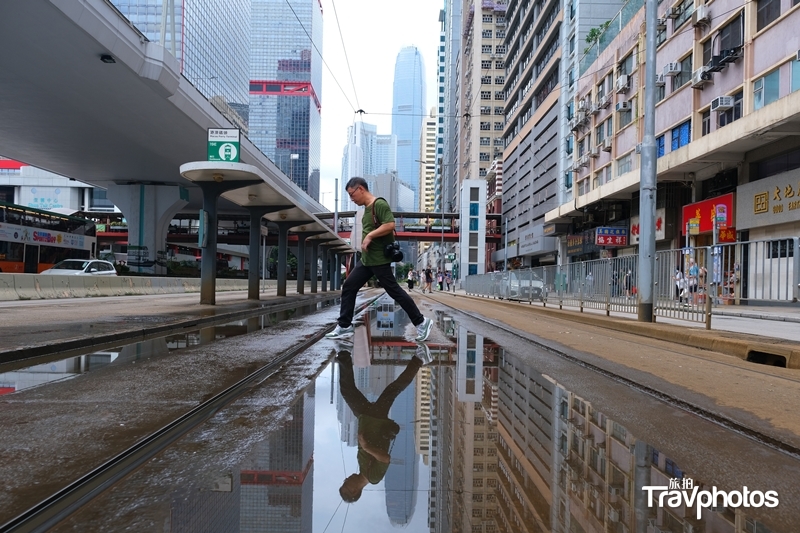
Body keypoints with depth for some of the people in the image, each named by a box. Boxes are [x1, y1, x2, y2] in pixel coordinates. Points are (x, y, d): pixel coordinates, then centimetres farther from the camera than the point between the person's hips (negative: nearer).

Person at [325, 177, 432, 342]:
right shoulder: (367, 208, 15)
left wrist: (369, 236, -20)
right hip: (366, 259, 10)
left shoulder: (379, 204, -14)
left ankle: (421, 322, 6)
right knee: (348, 287, 8)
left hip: (379, 259, -10)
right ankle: (344, 326, 16)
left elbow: (390, 225, -25)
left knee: (394, 291, -4)